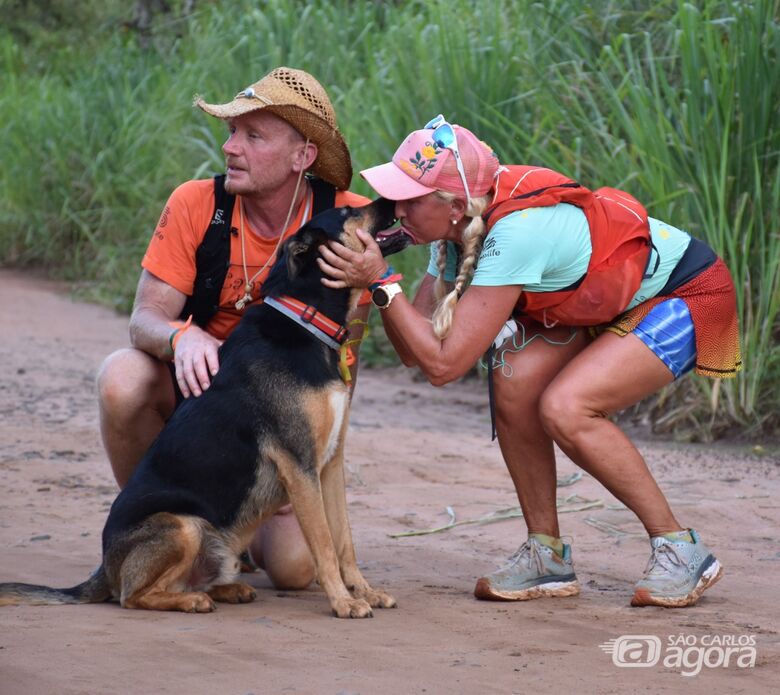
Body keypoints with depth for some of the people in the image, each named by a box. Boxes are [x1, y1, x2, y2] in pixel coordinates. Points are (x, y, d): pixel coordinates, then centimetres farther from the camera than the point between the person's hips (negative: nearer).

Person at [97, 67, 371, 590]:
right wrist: (182, 337, -39)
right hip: (199, 387, 1)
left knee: (294, 569, -18)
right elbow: (145, 318, -17)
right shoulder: (197, 204, -13)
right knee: (123, 378, -33)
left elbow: (342, 350, -10)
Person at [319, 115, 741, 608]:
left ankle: (681, 550, -9)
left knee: (564, 408, -24)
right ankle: (547, 556, -1)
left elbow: (443, 363, -34)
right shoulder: (458, 230, -9)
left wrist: (382, 282, -33)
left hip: (691, 293, -8)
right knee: (515, 382, -13)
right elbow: (414, 350, -10)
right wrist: (373, 273, -22)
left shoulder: (514, 234, -35)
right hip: (616, 299, 8)